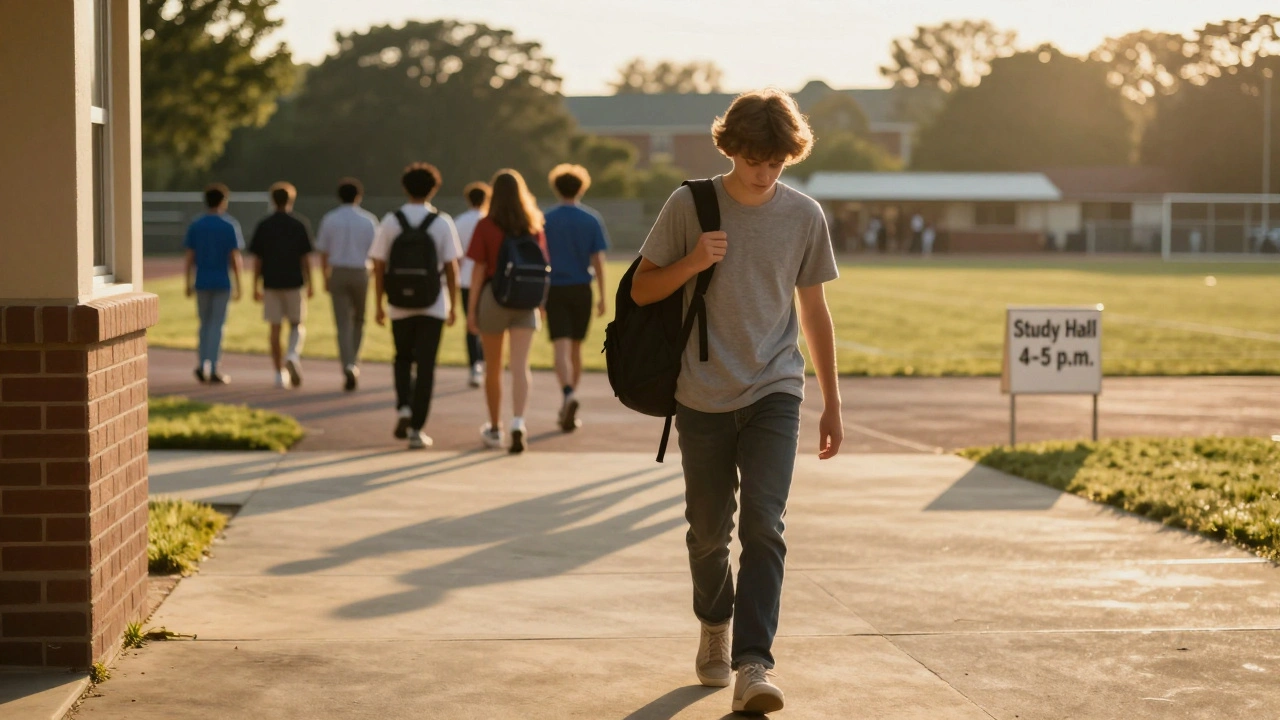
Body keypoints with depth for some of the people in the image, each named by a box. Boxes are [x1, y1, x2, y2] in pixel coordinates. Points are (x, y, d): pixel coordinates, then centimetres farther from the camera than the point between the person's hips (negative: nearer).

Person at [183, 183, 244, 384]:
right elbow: (235, 258, -8)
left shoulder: (195, 226, 2)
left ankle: (201, 365, 6)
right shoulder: (229, 226, -6)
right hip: (222, 282, -3)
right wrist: (238, 286, -3)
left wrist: (188, 284, 8)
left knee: (205, 323, 15)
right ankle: (213, 369, 0)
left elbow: (190, 258, 2)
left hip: (202, 283, 3)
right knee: (217, 324, 2)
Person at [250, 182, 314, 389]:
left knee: (275, 328, 5)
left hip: (271, 283, 1)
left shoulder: (263, 226, 2)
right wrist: (310, 284, 4)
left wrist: (256, 287, 8)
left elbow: (257, 260, 2)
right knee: (297, 324, 10)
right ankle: (293, 354, -19)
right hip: (294, 282, -1)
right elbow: (306, 258, -3)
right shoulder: (300, 224, -2)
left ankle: (279, 372, 5)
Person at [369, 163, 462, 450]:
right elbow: (451, 268, -5)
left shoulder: (390, 221, -1)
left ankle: (403, 407, 0)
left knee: (403, 359, 21)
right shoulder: (442, 222, -3)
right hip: (433, 306, -1)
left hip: (400, 306, 1)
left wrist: (378, 305, 7)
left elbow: (378, 267, -1)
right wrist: (453, 307, 3)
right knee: (425, 366, 3)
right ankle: (417, 429, 0)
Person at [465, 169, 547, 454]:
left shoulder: (486, 226, -7)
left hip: (494, 296, -2)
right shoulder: (534, 226, 2)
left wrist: (471, 308, -5)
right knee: (521, 365, -5)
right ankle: (518, 423, -23)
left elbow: (479, 269, -9)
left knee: (493, 367, 12)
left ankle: (495, 429, 24)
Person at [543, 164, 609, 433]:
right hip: (581, 289, 2)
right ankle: (568, 409, 23)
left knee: (562, 348, -9)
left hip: (555, 290, -2)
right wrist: (603, 297, 1)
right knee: (576, 348, 14)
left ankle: (569, 395, -34)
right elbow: (598, 260, -3)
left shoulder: (547, 220, -1)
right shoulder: (592, 220, 0)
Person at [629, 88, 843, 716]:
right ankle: (714, 630, 36)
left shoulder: (804, 216, 2)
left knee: (764, 524, -14)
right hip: (704, 398, 0)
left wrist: (832, 404, 12)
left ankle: (753, 665, -18)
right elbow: (641, 290, 2)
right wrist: (693, 262, -17)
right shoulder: (690, 206, -3)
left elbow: (814, 311, 11)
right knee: (709, 530, 10)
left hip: (775, 393, 0)